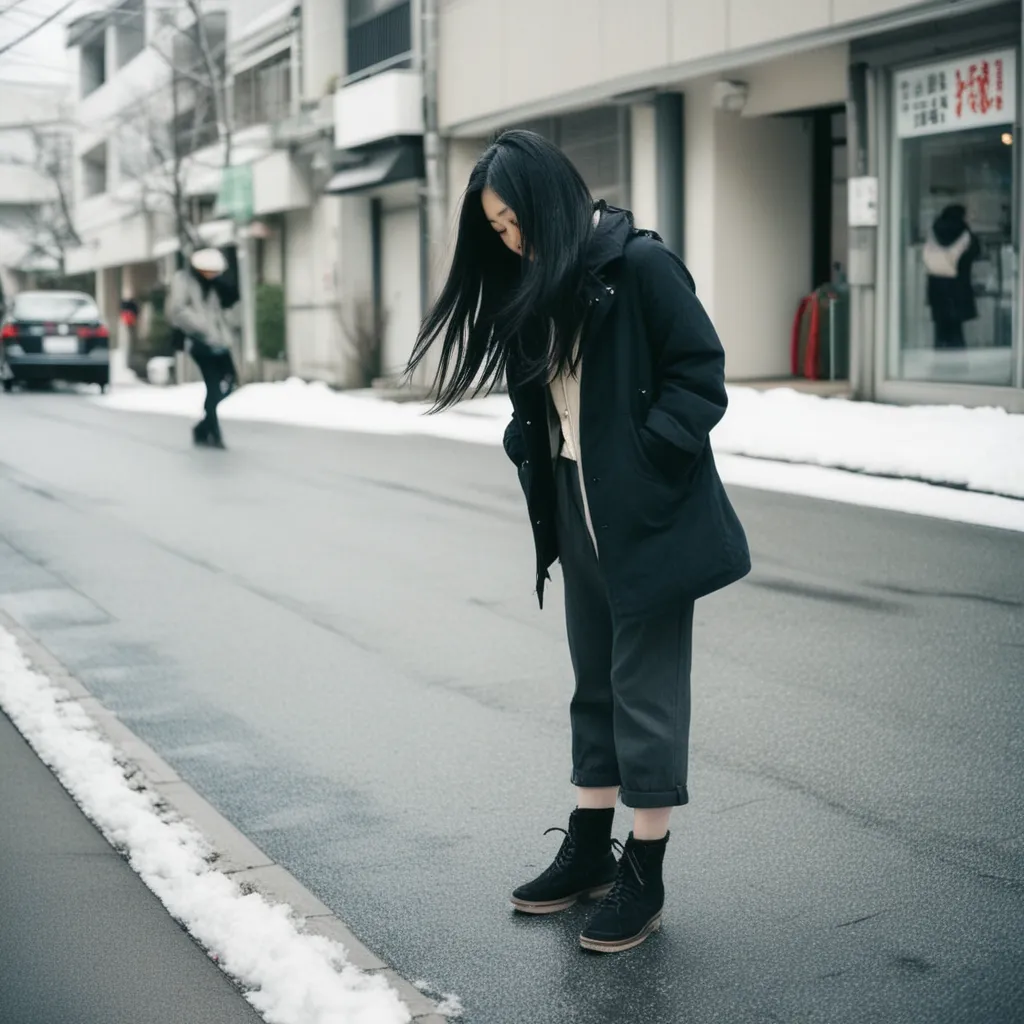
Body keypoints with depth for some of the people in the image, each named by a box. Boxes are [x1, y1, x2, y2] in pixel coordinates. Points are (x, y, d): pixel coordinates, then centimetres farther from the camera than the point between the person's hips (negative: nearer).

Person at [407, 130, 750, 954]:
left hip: (648, 521, -8)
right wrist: (530, 456, 1)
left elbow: (700, 373, -13)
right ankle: (589, 852, 28)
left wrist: (645, 466, -17)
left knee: (646, 692, 0)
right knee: (596, 685, 16)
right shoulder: (533, 286, 11)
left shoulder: (639, 264, -12)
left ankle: (644, 877, 11)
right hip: (578, 517, 8)